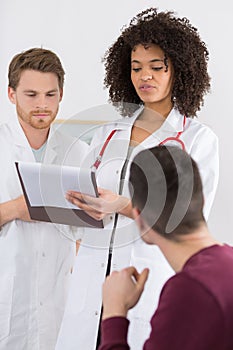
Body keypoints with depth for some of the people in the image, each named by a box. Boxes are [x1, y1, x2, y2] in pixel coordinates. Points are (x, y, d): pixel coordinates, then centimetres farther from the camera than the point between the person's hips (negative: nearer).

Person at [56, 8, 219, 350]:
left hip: (153, 274, -3)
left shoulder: (198, 138, 2)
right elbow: (78, 196, 14)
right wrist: (79, 202, -10)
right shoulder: (108, 134, 15)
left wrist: (123, 206, -22)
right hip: (92, 278, 3)